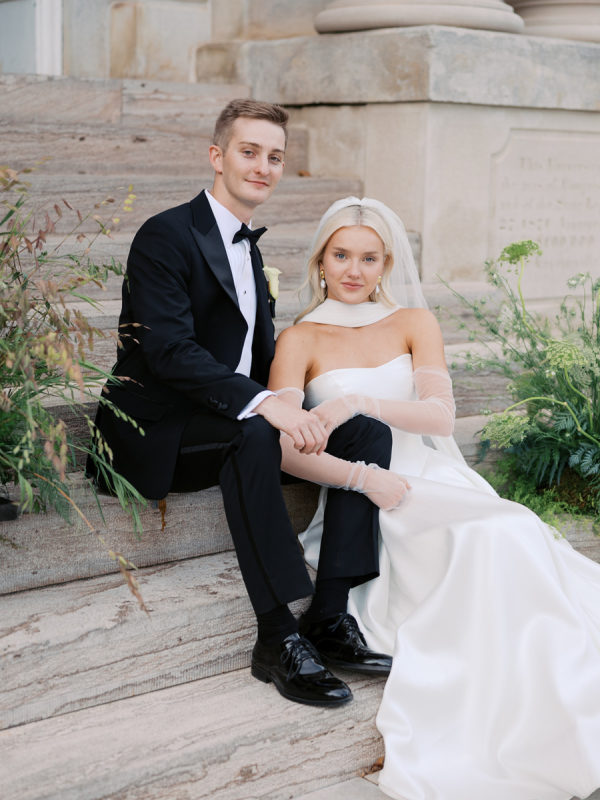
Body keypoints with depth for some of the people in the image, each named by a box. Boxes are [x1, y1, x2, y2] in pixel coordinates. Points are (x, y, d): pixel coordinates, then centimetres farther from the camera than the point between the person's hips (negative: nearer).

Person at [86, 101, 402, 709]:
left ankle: (330, 618, -14)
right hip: (155, 434, -8)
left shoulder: (247, 249, 18)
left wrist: (300, 415, -8)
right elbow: (171, 350, -24)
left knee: (368, 432, -9)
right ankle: (277, 638, -32)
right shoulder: (167, 236, -10)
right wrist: (262, 404, -36)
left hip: (230, 423, 8)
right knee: (252, 435, -38)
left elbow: (262, 358, 13)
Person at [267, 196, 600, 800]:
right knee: (486, 539, -31)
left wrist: (361, 403, -19)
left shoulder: (414, 323, 14)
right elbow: (284, 445, -8)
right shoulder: (299, 341, 7)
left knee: (506, 537, -30)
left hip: (432, 476, 3)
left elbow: (440, 415, -2)